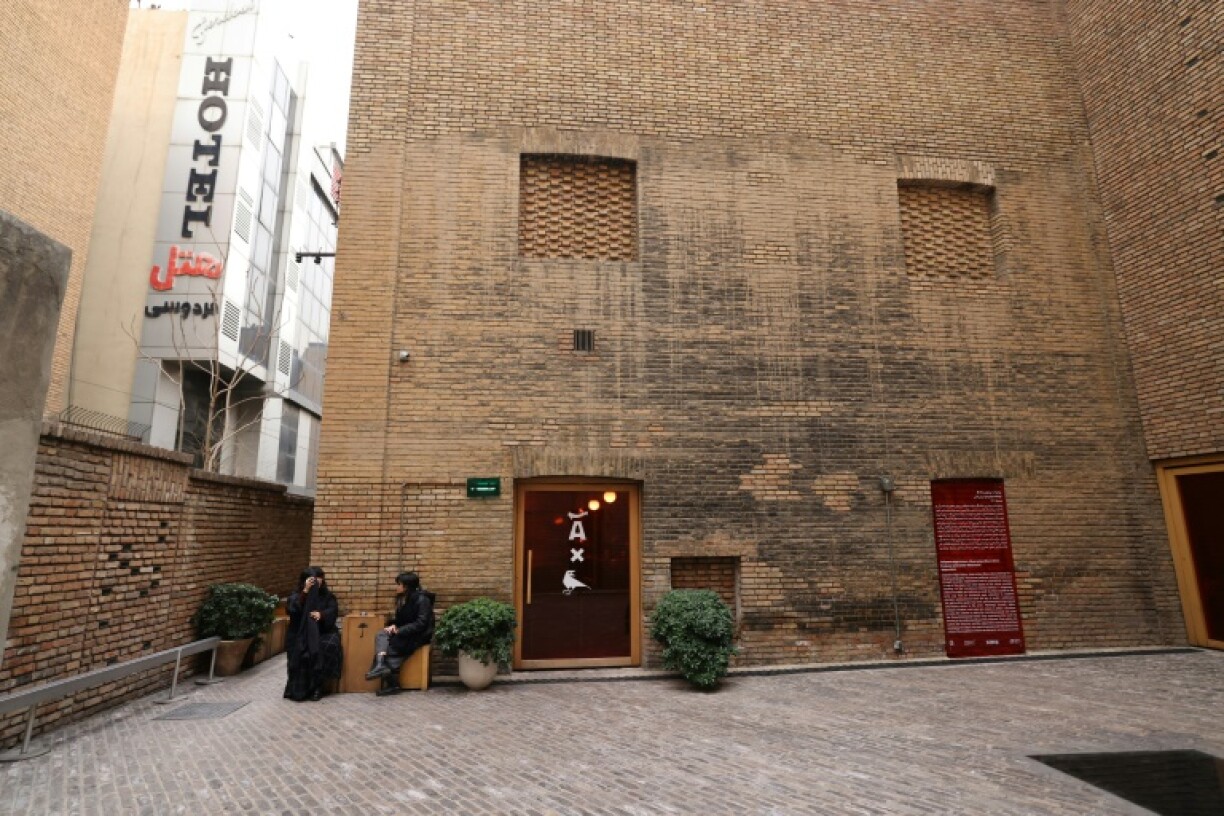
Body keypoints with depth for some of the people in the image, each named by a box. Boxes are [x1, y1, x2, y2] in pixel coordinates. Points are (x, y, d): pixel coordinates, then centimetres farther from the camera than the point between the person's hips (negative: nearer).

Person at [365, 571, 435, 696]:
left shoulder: (422, 599, -15)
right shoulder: (402, 598, 11)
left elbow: (421, 623, -20)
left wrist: (399, 631, -21)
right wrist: (394, 626, -4)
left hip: (419, 635, -8)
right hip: (405, 634, 8)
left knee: (389, 647, -22)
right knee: (381, 635, -18)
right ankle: (381, 665, -30)